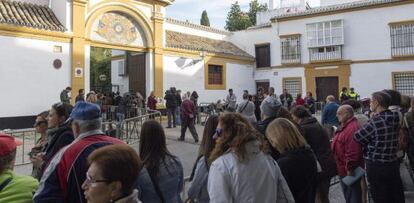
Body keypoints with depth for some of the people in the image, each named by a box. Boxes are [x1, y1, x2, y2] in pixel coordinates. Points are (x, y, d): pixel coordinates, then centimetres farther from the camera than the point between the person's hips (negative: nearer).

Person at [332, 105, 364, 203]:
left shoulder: (352, 128, -26)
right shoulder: (344, 126, 10)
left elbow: (353, 151, -31)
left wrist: (350, 169, -26)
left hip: (349, 170, -10)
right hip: (344, 169, 10)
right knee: (348, 195, 23)